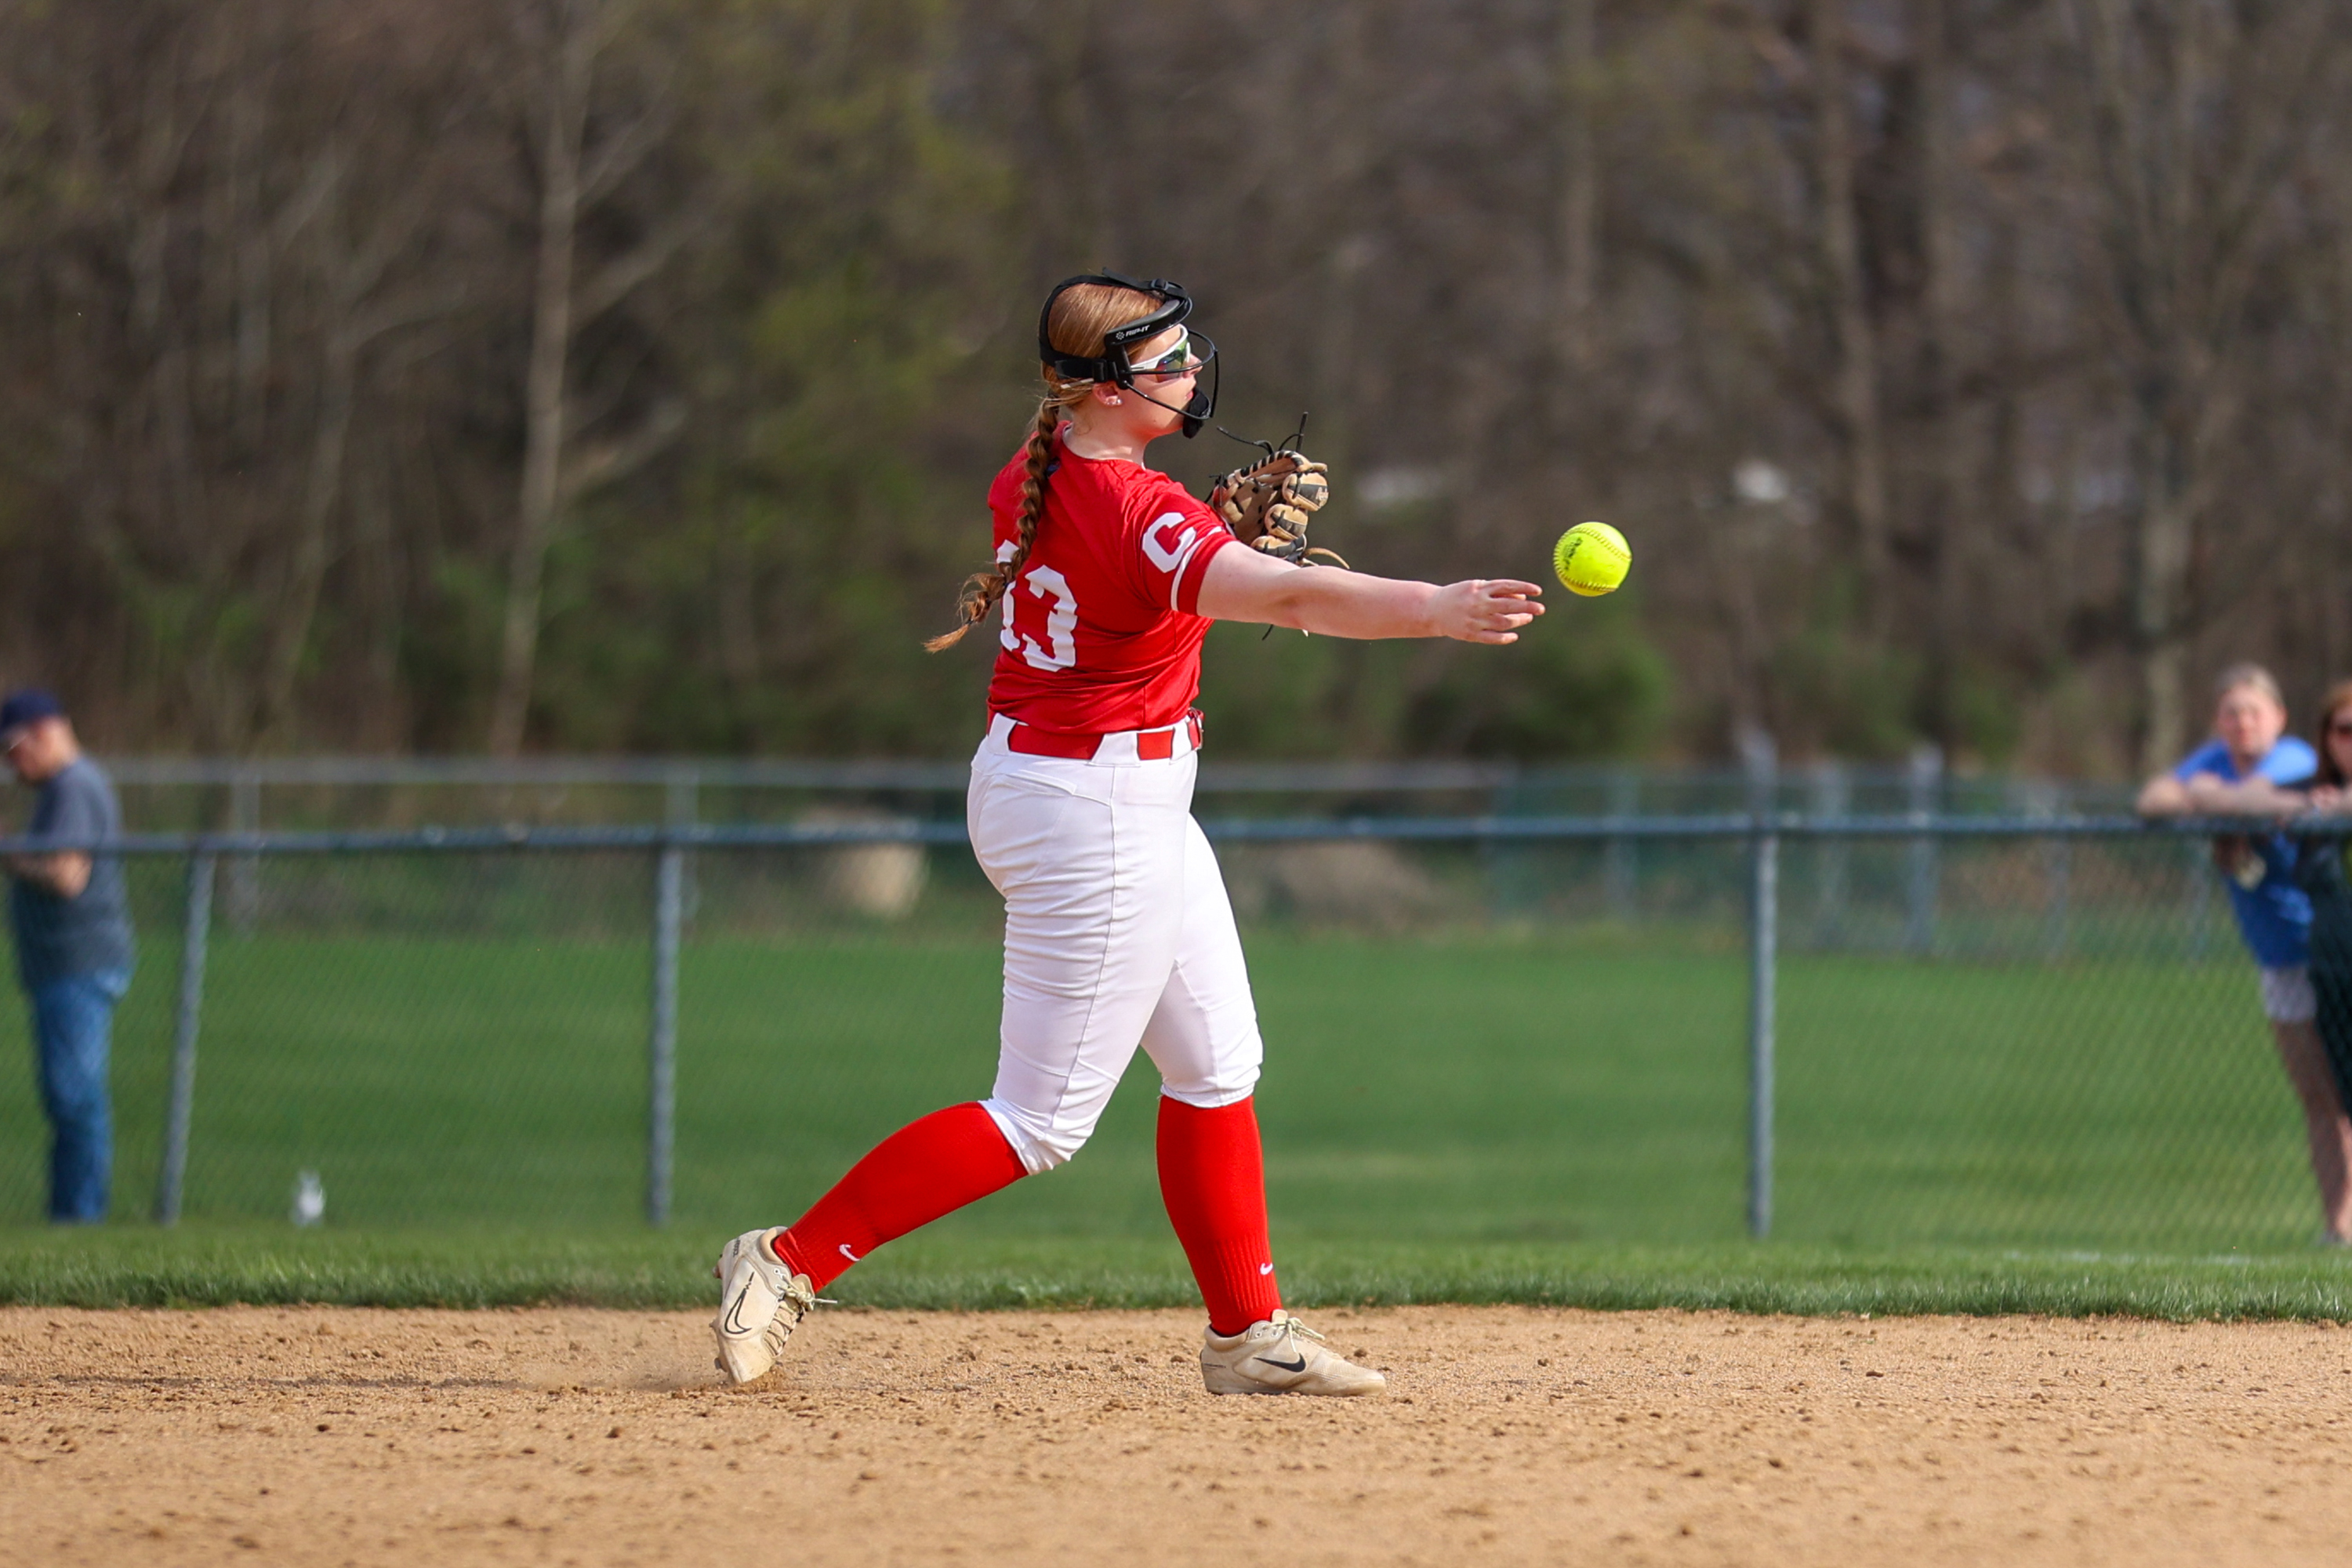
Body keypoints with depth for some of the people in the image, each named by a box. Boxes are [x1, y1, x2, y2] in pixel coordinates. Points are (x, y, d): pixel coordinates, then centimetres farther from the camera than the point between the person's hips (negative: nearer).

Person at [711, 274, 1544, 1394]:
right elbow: (1287, 596, -40)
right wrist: (1435, 608, -52)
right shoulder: (1138, 513, -25)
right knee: (1042, 1121, -3)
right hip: (1100, 815, -10)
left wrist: (1228, 523, 7)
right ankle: (791, 1260, 0)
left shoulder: (1032, 473, 1)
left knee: (1216, 1063, 16)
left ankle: (1247, 1335, 22)